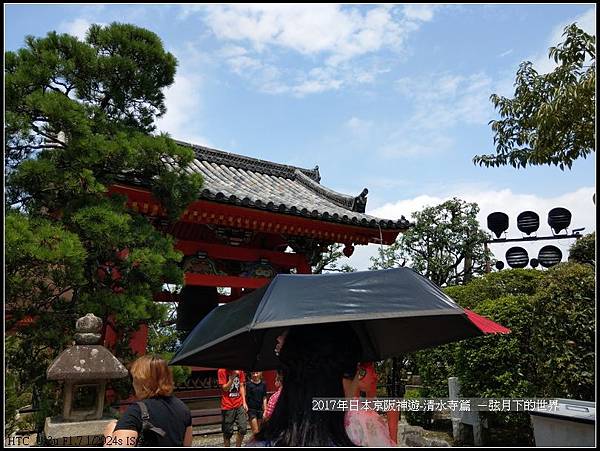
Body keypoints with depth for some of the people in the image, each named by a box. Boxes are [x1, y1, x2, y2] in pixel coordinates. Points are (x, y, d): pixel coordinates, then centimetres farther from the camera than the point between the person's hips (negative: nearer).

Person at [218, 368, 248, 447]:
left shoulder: (239, 370, 4)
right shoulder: (222, 371, -10)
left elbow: (241, 386, 9)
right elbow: (225, 388, -13)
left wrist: (244, 402, 4)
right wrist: (233, 377, -25)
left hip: (239, 405, 4)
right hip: (228, 406, -4)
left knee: (243, 428, 0)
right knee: (227, 432, 5)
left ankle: (238, 446, 18)